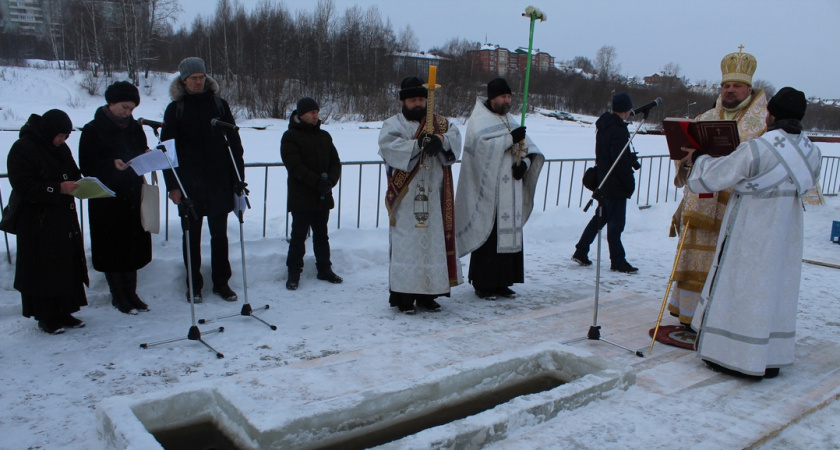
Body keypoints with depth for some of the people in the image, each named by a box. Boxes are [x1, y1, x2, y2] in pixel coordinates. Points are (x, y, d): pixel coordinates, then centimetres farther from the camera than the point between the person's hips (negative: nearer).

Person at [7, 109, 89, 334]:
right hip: (38, 224, -7)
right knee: (43, 269, 0)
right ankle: (46, 317, 11)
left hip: (65, 218, 7)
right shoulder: (22, 149, -11)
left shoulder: (61, 148, 12)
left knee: (68, 265, 9)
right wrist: (57, 189, -24)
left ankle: (64, 312, 20)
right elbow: (23, 187, -17)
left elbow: (74, 174, 21)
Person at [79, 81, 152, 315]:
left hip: (133, 197, 5)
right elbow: (86, 166, -9)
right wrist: (112, 165, -25)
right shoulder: (93, 130, -5)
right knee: (112, 248, 3)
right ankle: (119, 296, 15)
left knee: (133, 246, 9)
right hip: (107, 201, -5)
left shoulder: (134, 128, 10)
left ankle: (131, 293, 21)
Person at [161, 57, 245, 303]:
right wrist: (172, 185, -6)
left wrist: (238, 177, 2)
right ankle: (194, 284, 20)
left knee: (219, 234, 7)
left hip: (219, 181, 1)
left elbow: (234, 141, 7)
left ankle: (221, 282, 18)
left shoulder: (219, 104, 6)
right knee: (192, 235, 8)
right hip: (189, 183, -1)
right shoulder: (175, 109, 2)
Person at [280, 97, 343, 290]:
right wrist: (317, 181, -22)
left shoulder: (324, 136, 12)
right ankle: (294, 272, 11)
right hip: (301, 198, -5)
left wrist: (330, 180, -11)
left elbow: (336, 162, 9)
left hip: (323, 197, 5)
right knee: (298, 236, 1)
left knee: (321, 235, 15)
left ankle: (324, 268, 25)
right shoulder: (290, 137, -5)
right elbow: (295, 166, -16)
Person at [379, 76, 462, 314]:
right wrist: (417, 144, -30)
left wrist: (440, 139, -25)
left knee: (434, 240, 7)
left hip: (432, 197, 4)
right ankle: (403, 294, 3)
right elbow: (389, 147, -17)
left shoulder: (439, 123, 14)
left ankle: (427, 293, 17)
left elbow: (454, 136, -4)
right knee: (406, 243, -3)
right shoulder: (393, 124, 2)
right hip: (406, 197, -4)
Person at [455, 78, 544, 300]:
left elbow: (527, 147, 15)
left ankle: (501, 282, 18)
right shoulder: (479, 120, -4)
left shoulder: (510, 120, 19)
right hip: (488, 192, -7)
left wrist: (524, 163, -5)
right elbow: (481, 144, -23)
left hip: (510, 193, 8)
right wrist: (510, 138, -21)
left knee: (510, 235, 8)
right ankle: (482, 284, 5)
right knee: (487, 237, -5)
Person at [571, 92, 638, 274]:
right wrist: (630, 183, -13)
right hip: (616, 185, -9)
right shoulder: (618, 130, -19)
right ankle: (618, 261, 8)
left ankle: (581, 252, 21)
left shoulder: (603, 126, 10)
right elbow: (621, 162, -22)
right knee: (615, 222, -1)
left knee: (600, 217, 17)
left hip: (603, 181, 9)